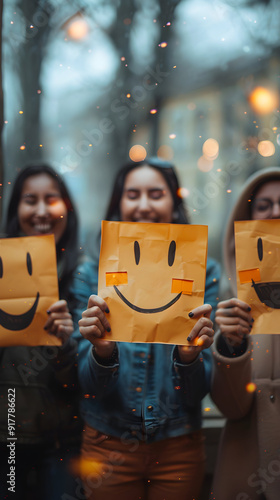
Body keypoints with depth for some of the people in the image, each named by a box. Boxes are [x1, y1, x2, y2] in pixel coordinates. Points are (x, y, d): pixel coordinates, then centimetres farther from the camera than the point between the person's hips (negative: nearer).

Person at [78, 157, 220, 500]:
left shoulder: (203, 271, -5)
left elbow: (198, 392, -7)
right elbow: (90, 386, -8)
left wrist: (190, 356, -27)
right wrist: (101, 350, -28)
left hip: (179, 447, 0)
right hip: (107, 444, 0)